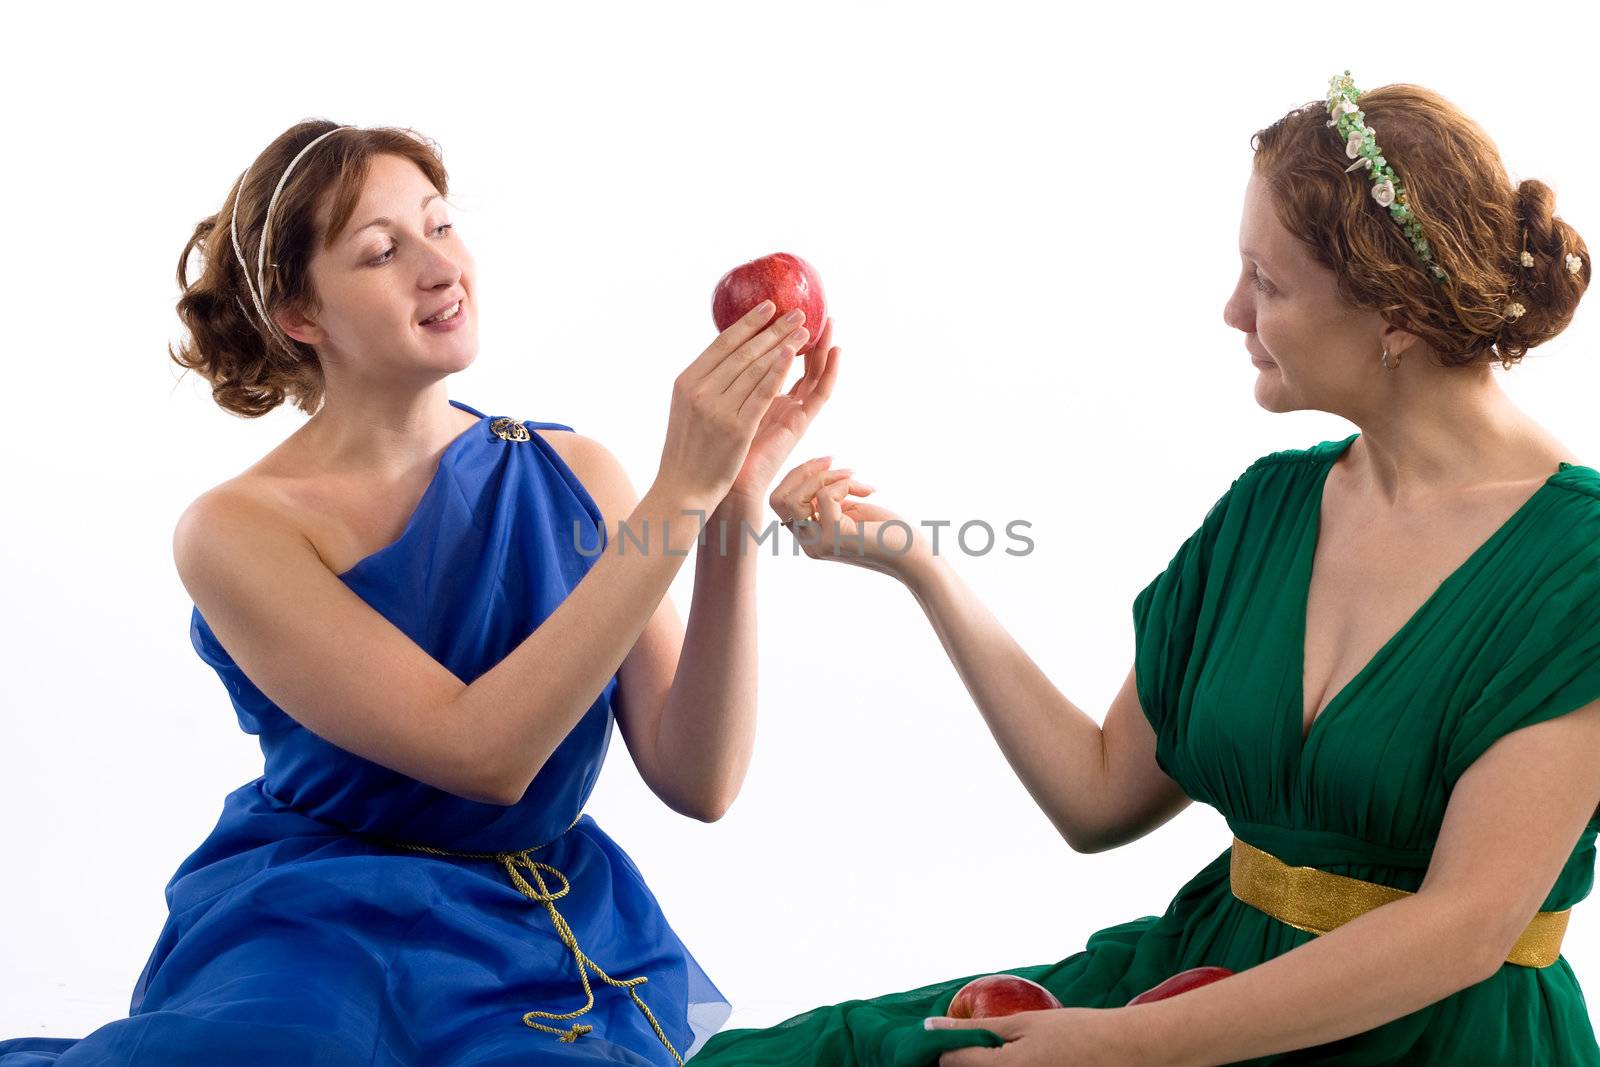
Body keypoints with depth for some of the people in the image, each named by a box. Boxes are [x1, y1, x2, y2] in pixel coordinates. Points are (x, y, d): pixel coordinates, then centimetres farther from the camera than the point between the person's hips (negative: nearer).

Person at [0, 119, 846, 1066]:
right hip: (317, 937, -2)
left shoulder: (572, 473, -1)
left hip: (557, 942, 3)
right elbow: (481, 750, -23)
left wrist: (739, 501, -20)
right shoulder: (235, 529, -11)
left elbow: (698, 782, -9)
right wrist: (680, 491, -26)